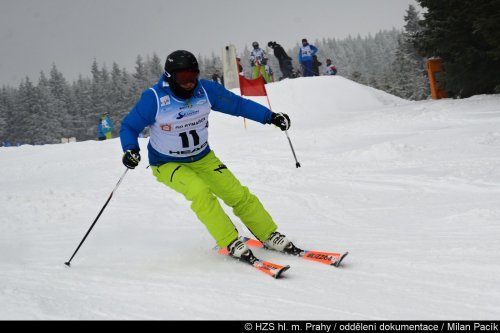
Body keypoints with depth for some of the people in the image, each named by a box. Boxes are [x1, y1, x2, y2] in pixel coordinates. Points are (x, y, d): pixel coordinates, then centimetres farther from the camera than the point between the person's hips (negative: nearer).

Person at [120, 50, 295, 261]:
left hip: (203, 158, 4)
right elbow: (129, 126, -11)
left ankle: (270, 236, 10)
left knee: (238, 194, -7)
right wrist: (130, 150, -30)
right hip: (168, 164, -4)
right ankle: (230, 243, -21)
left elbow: (237, 104, -4)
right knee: (200, 192, -30)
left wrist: (270, 117, -9)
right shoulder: (154, 99, -22)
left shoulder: (206, 90, -13)